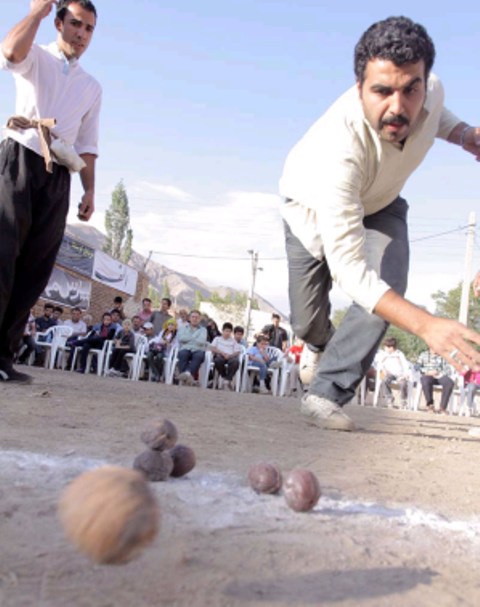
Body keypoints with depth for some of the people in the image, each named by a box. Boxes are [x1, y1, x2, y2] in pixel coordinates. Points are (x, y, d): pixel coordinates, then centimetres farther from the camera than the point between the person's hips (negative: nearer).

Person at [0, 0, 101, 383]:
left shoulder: (92, 88, 23)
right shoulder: (37, 58, 12)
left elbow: (87, 146, 18)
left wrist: (90, 191, 8)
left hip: (58, 177, 4)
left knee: (34, 269, -2)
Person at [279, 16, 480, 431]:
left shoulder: (431, 90, -28)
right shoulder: (339, 147, -46)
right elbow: (347, 267, -47)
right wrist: (424, 324, -57)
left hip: (379, 205, 4)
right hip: (315, 208, -3)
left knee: (388, 290, -25)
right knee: (307, 320, 6)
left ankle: (326, 394, -11)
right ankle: (319, 344, 47)